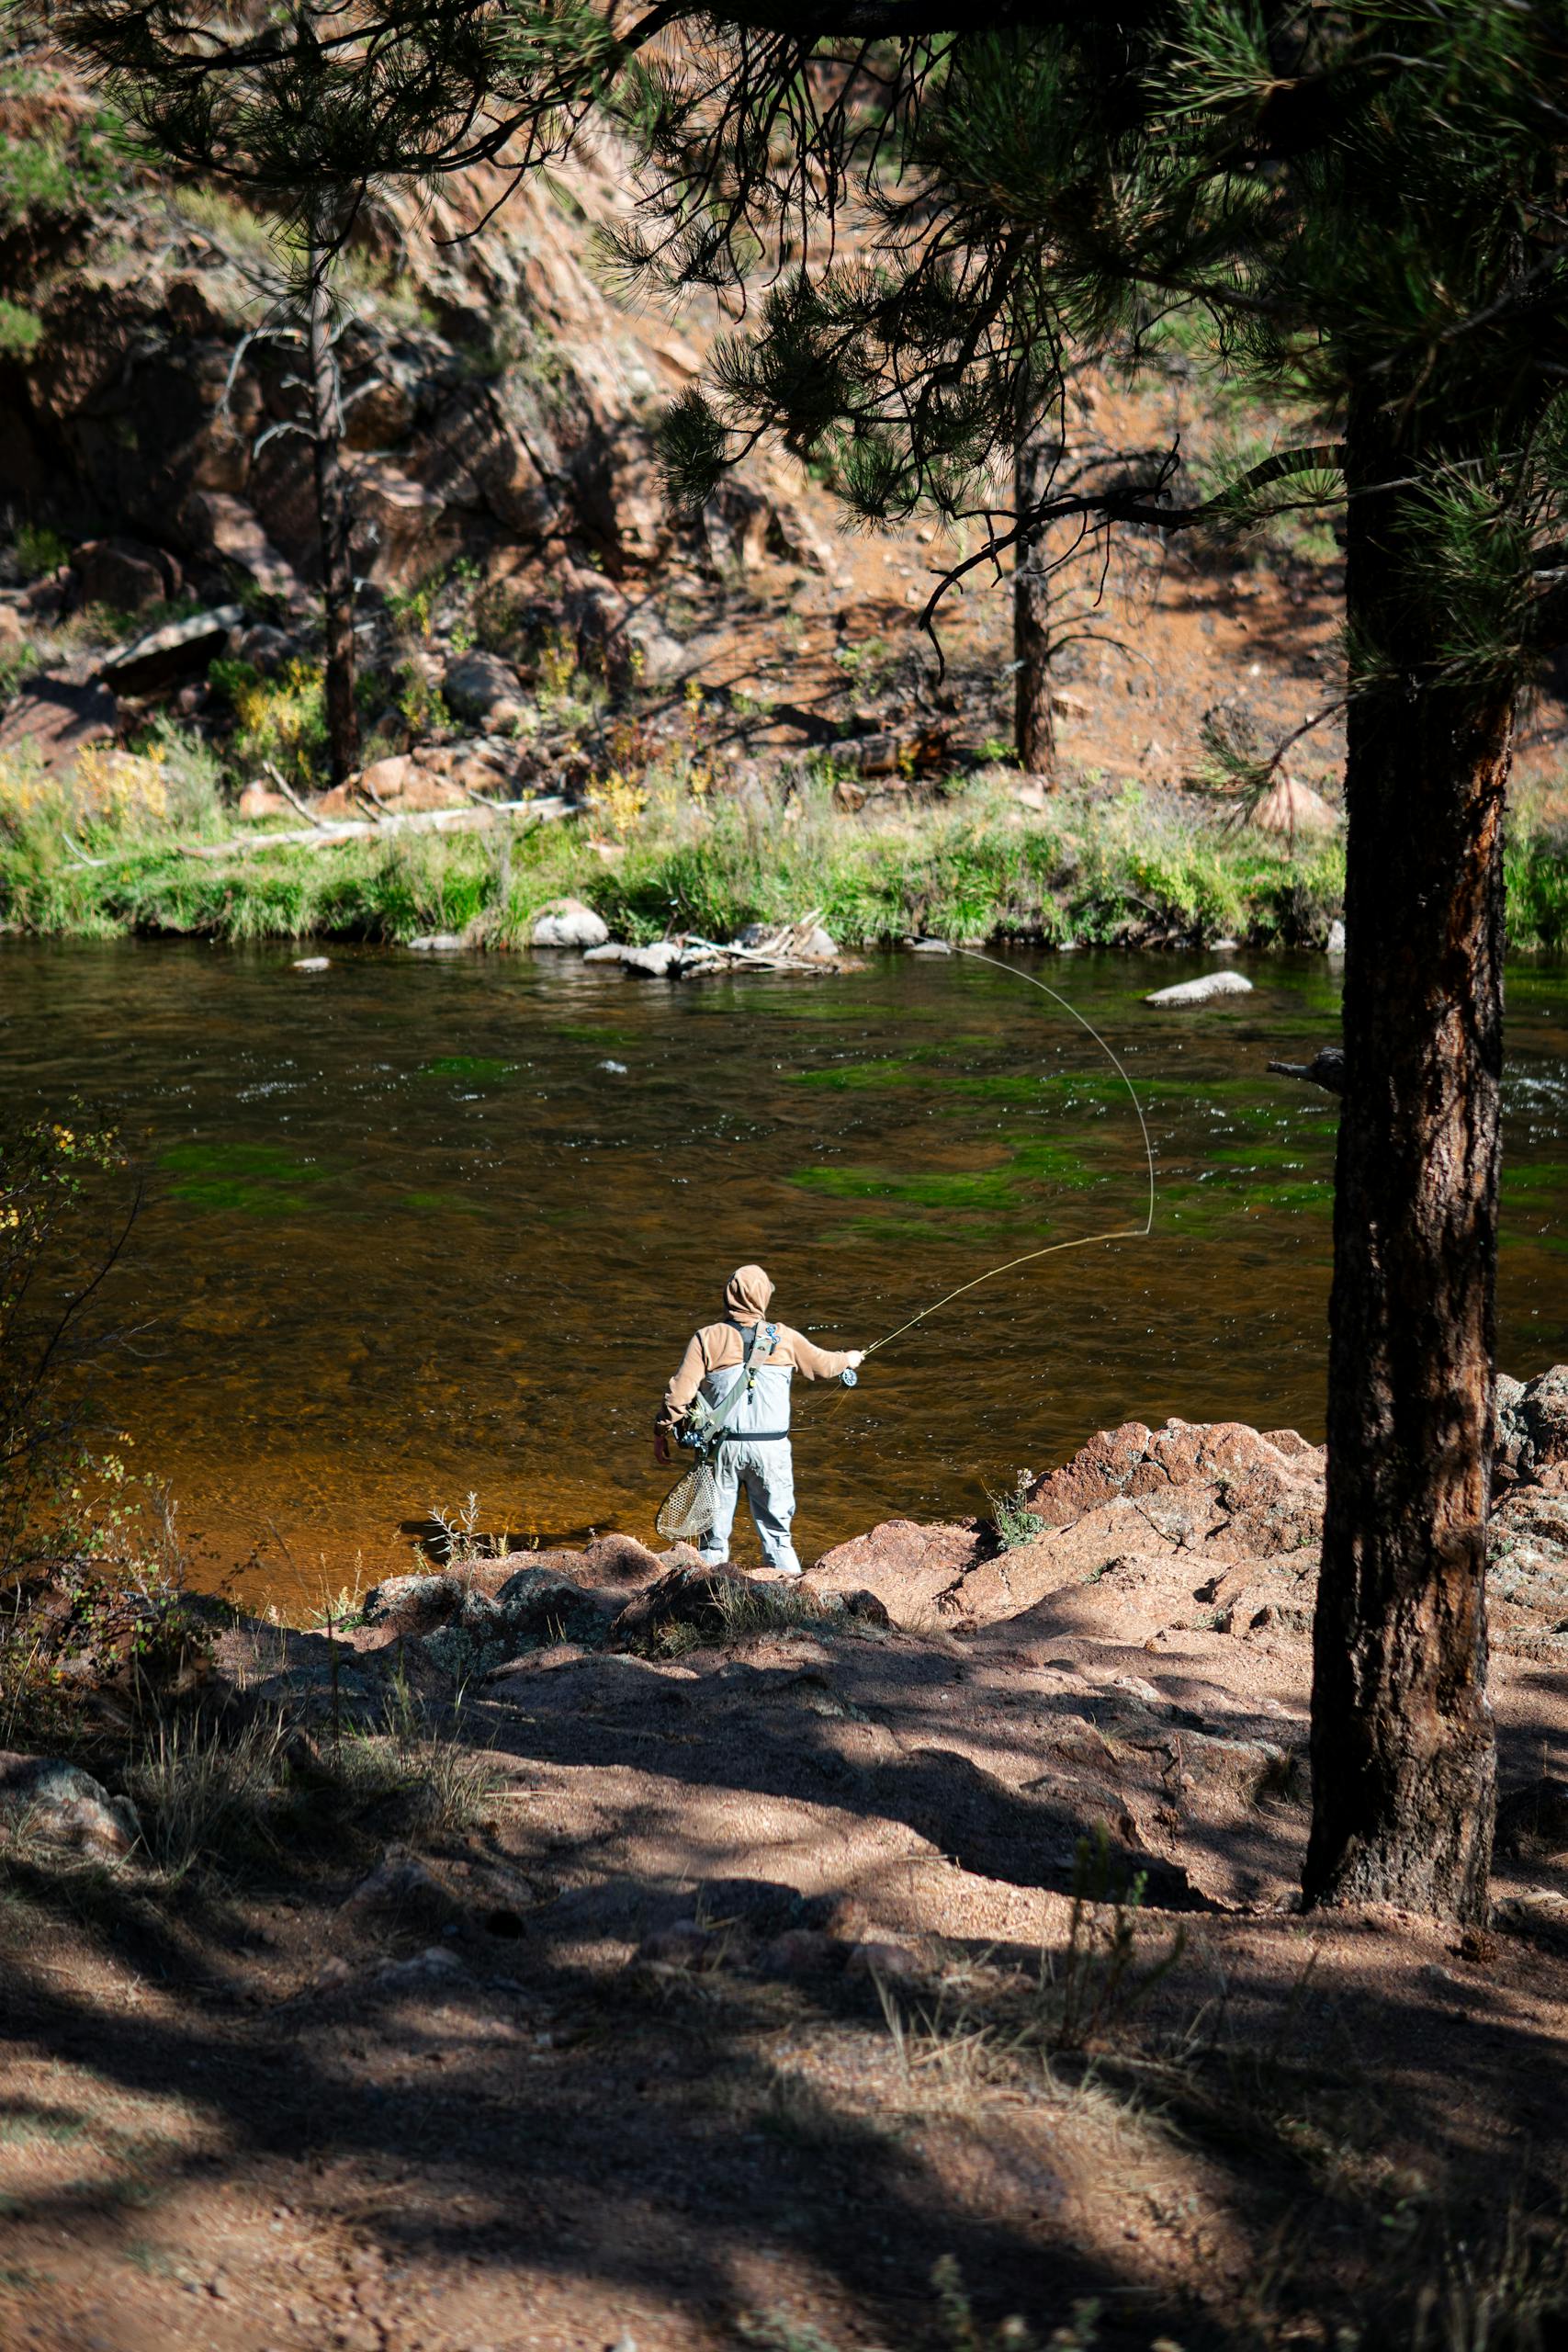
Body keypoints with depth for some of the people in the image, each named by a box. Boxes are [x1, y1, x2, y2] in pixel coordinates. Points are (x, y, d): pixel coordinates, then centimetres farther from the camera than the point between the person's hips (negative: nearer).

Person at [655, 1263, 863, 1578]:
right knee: (776, 1531, 9)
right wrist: (848, 1360, 39)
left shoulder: (707, 1339, -3)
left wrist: (662, 1433, 5)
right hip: (770, 1449, 0)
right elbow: (823, 1365, 18)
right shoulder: (784, 1339, 1)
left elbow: (679, 1393, -7)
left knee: (714, 1529, 10)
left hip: (721, 1446, 0)